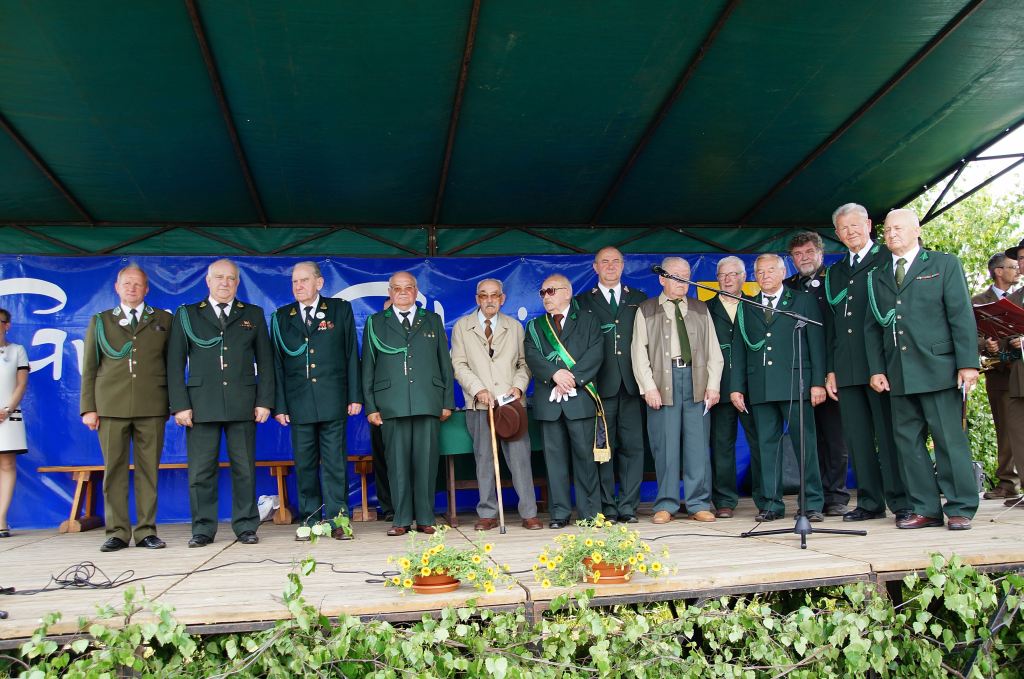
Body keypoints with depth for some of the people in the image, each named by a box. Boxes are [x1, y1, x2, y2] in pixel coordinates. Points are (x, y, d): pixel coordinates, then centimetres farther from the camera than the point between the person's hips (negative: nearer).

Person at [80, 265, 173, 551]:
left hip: (151, 408, -1)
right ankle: (117, 532, 8)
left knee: (148, 471, 1)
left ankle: (146, 531, 6)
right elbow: (89, 368, 11)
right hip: (111, 408, 1)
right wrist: (88, 408, 3)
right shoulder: (100, 321, 15)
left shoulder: (163, 320, 13)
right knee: (114, 471, 1)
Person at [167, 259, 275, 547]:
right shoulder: (186, 315, 11)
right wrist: (180, 405, -4)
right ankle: (203, 529, 11)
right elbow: (175, 363, 5)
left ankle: (245, 526, 11)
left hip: (243, 405, 0)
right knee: (201, 471, 2)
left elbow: (265, 361, 10)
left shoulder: (253, 315, 13)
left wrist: (264, 401, 1)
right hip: (201, 405, 0)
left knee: (244, 469, 3)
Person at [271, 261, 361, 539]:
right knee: (304, 464, 6)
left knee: (335, 462, 0)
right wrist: (279, 404, 1)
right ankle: (311, 520, 15)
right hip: (299, 403, 2)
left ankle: (337, 519, 6)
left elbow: (351, 355, 5)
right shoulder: (282, 317, 11)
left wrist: (355, 396, -1)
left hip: (333, 401, -2)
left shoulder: (340, 310, 7)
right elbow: (277, 363, 8)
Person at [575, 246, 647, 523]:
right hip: (601, 385, -1)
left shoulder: (639, 299, 15)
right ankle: (608, 507, 8)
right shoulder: (583, 302, 10)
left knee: (633, 446, 1)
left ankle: (628, 506, 9)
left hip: (632, 385, 1)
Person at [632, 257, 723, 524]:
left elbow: (713, 349, 12)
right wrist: (649, 387, -9)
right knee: (665, 445, -1)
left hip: (696, 380, 2)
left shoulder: (700, 310, 16)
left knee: (698, 444, 2)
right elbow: (639, 351, 1)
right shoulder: (646, 311, 8)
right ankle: (666, 505, 9)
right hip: (663, 380, -2)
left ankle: (699, 504, 11)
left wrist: (713, 384, 0)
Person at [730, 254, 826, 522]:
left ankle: (812, 504, 3)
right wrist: (737, 387, 6)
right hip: (759, 387, 3)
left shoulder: (803, 301, 10)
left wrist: (818, 382, -6)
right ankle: (772, 504, 9)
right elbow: (738, 349, 13)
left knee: (805, 442, -3)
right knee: (767, 444, 4)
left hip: (795, 384, -3)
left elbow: (816, 342, 3)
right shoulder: (746, 307, 17)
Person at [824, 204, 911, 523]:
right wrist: (830, 370, 12)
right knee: (858, 439, 6)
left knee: (890, 435, -3)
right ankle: (870, 503, 13)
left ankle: (902, 502, 5)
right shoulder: (835, 273, 20)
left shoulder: (888, 259, 4)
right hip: (847, 370, 5)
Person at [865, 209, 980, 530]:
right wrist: (876, 369, 5)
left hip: (937, 368, -4)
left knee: (949, 438, -3)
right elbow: (872, 326, 14)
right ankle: (926, 509, 11)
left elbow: (962, 316, -1)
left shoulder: (944, 264, 7)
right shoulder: (878, 275, 16)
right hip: (898, 374, 4)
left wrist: (968, 363, -9)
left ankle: (960, 509, 7)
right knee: (907, 440, 4)